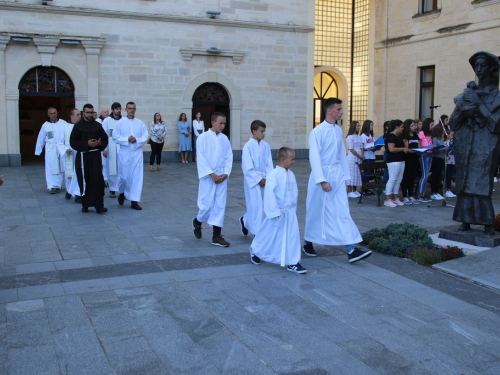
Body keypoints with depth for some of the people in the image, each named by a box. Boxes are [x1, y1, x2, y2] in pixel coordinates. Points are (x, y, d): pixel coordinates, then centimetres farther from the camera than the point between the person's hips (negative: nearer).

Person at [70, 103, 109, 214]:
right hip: (82, 156, -1)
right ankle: (85, 205, 18)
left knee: (98, 180, -8)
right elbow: (73, 142, -2)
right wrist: (86, 144, -15)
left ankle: (99, 205, -6)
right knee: (84, 181, 3)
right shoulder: (78, 126, 1)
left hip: (95, 156, 1)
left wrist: (100, 143, -9)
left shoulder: (98, 126, 8)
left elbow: (105, 140, 13)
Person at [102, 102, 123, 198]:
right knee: (111, 169, 5)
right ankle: (112, 189, 18)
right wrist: (104, 149, -7)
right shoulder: (107, 120, 1)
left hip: (122, 148, 1)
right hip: (110, 149, 0)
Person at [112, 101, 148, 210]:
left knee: (137, 176, -3)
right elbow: (115, 137, -4)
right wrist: (127, 139, -17)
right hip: (124, 153, -1)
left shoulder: (140, 123, 5)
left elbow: (145, 138, 1)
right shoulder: (120, 123, 1)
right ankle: (122, 193, 34)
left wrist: (136, 140, -16)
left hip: (137, 153, 1)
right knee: (124, 176, 4)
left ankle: (134, 201, 2)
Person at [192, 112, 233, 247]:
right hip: (208, 177, -4)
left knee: (220, 205, 3)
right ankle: (197, 221, 29)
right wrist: (212, 174, -15)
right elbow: (201, 159, -11)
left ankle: (217, 236, 9)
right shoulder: (203, 137, -6)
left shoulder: (224, 139, 7)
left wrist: (225, 173, -7)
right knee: (207, 205, -3)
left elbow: (229, 158, 6)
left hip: (222, 177, 4)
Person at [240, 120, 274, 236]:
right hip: (252, 180, -5)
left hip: (264, 180, 5)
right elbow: (247, 168, -12)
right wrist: (259, 179, -13)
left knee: (265, 204, 9)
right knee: (256, 205, -5)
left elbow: (269, 164, 4)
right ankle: (257, 232, 7)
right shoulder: (248, 146, -11)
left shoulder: (266, 146, 3)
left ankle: (245, 220, 32)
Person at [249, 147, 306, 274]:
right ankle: (255, 250, 36)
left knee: (293, 236, 0)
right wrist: (275, 212, -19)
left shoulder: (291, 174, 5)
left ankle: (292, 262, 7)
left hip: (289, 212, 6)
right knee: (268, 234, 10)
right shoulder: (273, 174, -17)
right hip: (277, 212, -6)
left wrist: (293, 208, 10)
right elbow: (269, 193, -20)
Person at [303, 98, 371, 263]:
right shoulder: (317, 131, -13)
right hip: (322, 175, -5)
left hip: (337, 175, 6)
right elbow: (314, 157, -17)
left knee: (343, 211, -1)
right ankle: (308, 243, 29)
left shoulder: (338, 130, 8)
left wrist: (345, 176, 13)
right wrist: (322, 180, -23)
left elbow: (342, 154, 13)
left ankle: (351, 250, -4)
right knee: (316, 212, 8)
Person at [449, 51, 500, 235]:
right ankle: (466, 221, 0)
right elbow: (452, 123, 11)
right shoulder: (467, 94, 16)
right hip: (464, 147, 4)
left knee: (481, 185, -12)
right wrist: (462, 111, -9)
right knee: (464, 184, -1)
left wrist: (479, 105, -10)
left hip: (485, 149, -4)